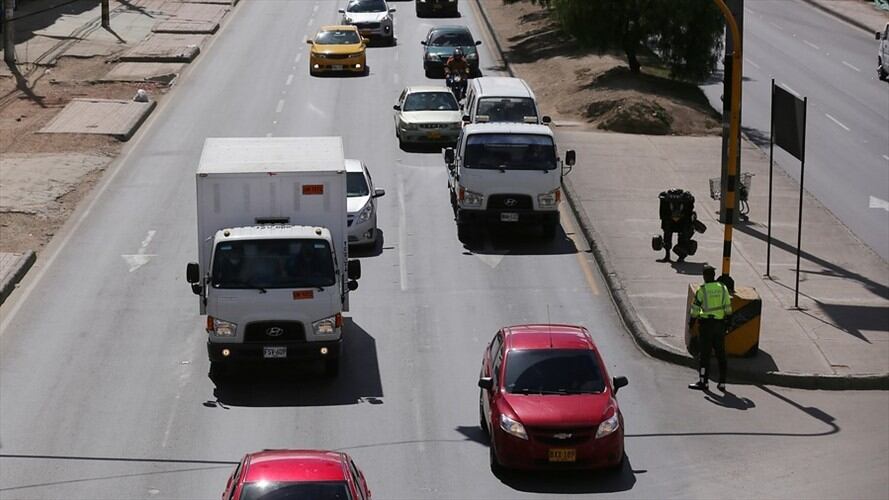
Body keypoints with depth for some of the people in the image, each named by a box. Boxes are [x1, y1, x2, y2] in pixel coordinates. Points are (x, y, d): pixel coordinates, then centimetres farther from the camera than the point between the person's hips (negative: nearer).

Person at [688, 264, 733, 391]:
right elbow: (728, 307, 5)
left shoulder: (702, 290, -9)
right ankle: (722, 383, 11)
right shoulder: (723, 288, 3)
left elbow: (695, 308, -7)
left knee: (704, 353, 1)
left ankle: (703, 381, 1)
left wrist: (692, 321, 4)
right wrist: (727, 321, 13)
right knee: (721, 354, 9)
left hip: (706, 324, -4)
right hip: (720, 324, 4)